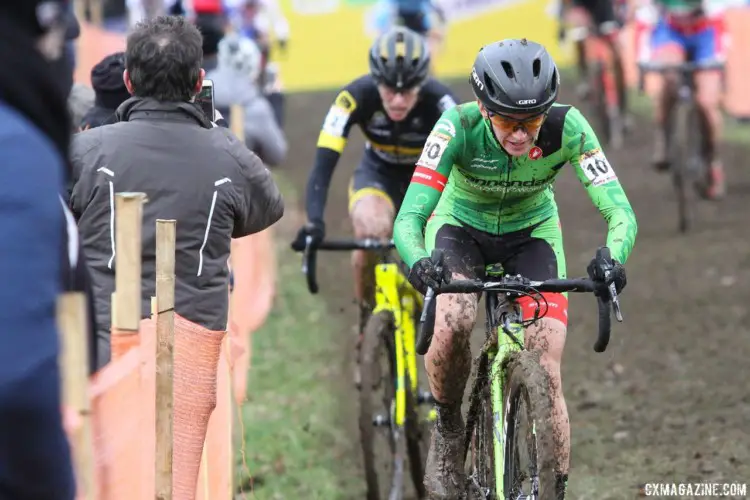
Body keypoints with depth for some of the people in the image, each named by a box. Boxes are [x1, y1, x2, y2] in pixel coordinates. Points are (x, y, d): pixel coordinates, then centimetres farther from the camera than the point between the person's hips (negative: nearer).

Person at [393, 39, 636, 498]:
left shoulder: (567, 128, -30)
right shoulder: (460, 127, -33)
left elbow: (620, 211, -34)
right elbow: (409, 218, -37)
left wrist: (613, 259, -56)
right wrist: (418, 263, -59)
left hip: (532, 233, 1)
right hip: (461, 226, -1)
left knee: (545, 374, -13)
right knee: (452, 326, -31)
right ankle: (448, 430, -4)